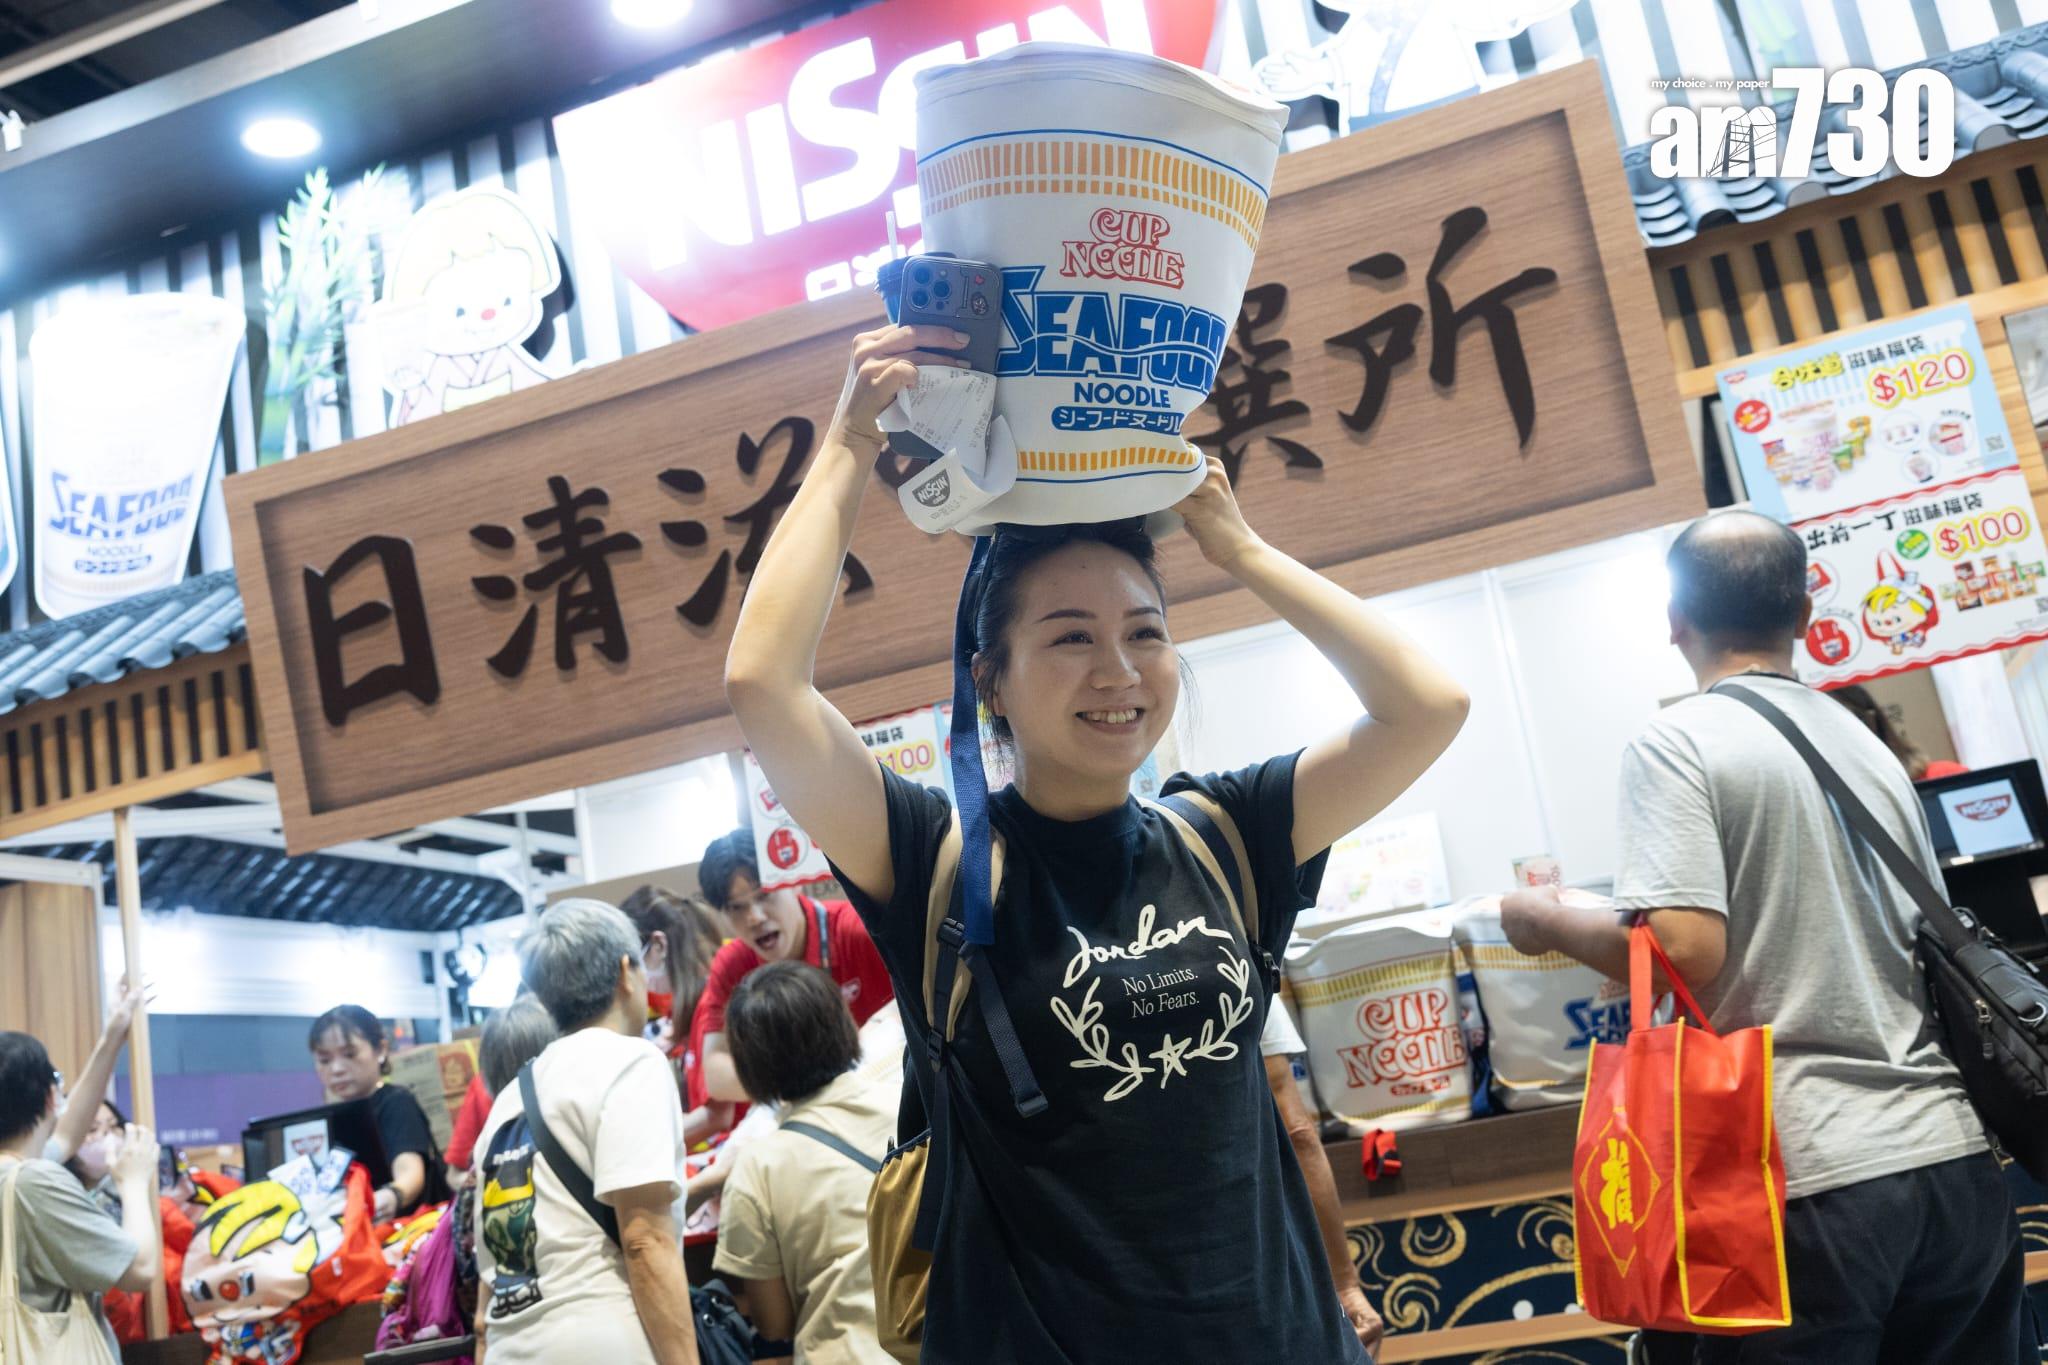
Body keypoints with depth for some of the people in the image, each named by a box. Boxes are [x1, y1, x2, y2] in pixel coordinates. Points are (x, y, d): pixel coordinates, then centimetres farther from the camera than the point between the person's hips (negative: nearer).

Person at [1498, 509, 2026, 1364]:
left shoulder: (1677, 744, -7)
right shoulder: (1872, 747, 14)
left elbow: (1685, 952, -18)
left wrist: (1551, 925, -1)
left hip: (1811, 1174, -6)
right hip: (1952, 1158, 7)